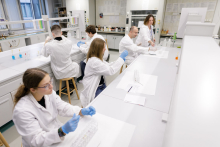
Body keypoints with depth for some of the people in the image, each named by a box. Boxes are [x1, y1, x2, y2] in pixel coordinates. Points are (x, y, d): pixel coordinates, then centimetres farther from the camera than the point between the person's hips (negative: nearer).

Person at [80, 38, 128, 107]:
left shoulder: (97, 58, 5)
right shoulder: (94, 61, -26)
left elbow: (108, 66, 10)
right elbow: (110, 71, -28)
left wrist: (122, 59, 0)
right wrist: (121, 58, -21)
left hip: (101, 85, 9)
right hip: (94, 90, -9)